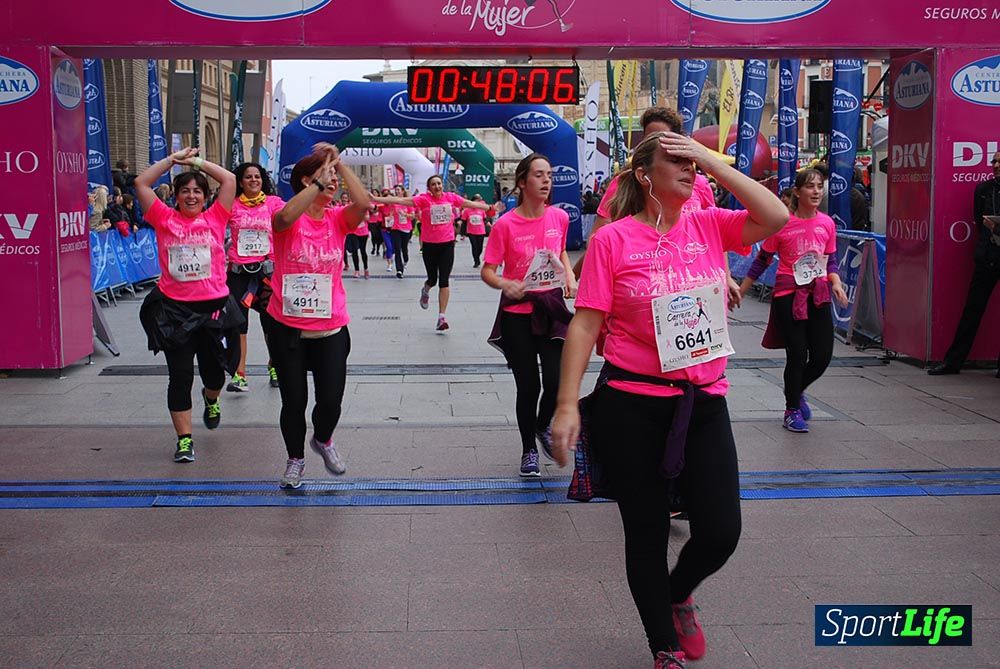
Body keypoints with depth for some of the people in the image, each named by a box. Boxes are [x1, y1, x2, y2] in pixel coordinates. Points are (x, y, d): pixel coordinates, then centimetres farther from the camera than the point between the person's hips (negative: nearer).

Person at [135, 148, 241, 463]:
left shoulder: (214, 219, 3)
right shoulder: (166, 220, 3)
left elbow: (229, 180, 0)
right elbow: (141, 183, 1)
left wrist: (197, 161, 5)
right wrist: (173, 159, 5)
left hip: (214, 307, 1)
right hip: (174, 309, -1)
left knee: (214, 371, 14)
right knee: (180, 377, 1)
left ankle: (211, 400, 50)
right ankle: (184, 439, 11)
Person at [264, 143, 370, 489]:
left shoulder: (337, 219, 1)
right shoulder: (288, 218, -7)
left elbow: (363, 203, -20)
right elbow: (285, 218, -33)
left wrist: (340, 163, -18)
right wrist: (320, 181, -30)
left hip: (331, 329, 2)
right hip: (287, 327, -2)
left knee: (331, 400, 1)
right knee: (293, 401, 7)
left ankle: (323, 439, 35)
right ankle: (295, 458, 32)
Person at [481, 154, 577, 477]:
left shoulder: (559, 217, 0)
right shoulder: (506, 224, -11)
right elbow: (487, 271, -6)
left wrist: (570, 277, 2)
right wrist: (505, 285, -26)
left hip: (552, 309, 3)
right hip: (517, 314, -3)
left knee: (557, 383, -5)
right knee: (528, 386, 4)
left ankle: (543, 426, 30)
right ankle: (529, 449, 26)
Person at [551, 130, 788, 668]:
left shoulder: (709, 226, 5)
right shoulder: (612, 239, -6)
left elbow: (775, 217, -11)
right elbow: (584, 325, -7)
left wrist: (710, 160, -10)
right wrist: (567, 405, -13)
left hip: (705, 402, 3)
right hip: (632, 406, -3)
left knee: (721, 533, 2)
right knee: (647, 534, 8)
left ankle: (679, 594, 37)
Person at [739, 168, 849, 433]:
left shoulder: (827, 223, 4)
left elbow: (831, 261, 15)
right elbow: (762, 260, 2)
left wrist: (836, 283, -5)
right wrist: (739, 291, 4)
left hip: (818, 295, 4)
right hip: (788, 295, -4)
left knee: (822, 356, 3)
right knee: (797, 354, -2)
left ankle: (798, 391, 34)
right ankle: (792, 410, 19)